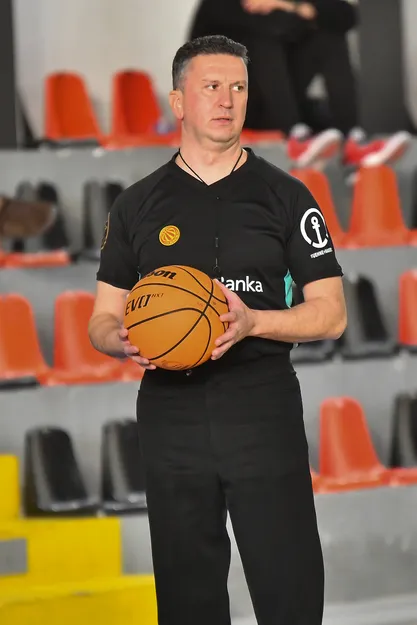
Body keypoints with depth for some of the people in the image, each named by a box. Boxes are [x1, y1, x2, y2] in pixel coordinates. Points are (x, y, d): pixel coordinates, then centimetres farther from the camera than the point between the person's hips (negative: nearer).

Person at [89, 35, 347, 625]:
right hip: (172, 415, 2)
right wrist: (124, 341, -11)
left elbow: (330, 313, 2)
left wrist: (252, 321, -15)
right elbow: (103, 319, 13)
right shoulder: (138, 205, 10)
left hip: (264, 412, -2)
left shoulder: (285, 196, 5)